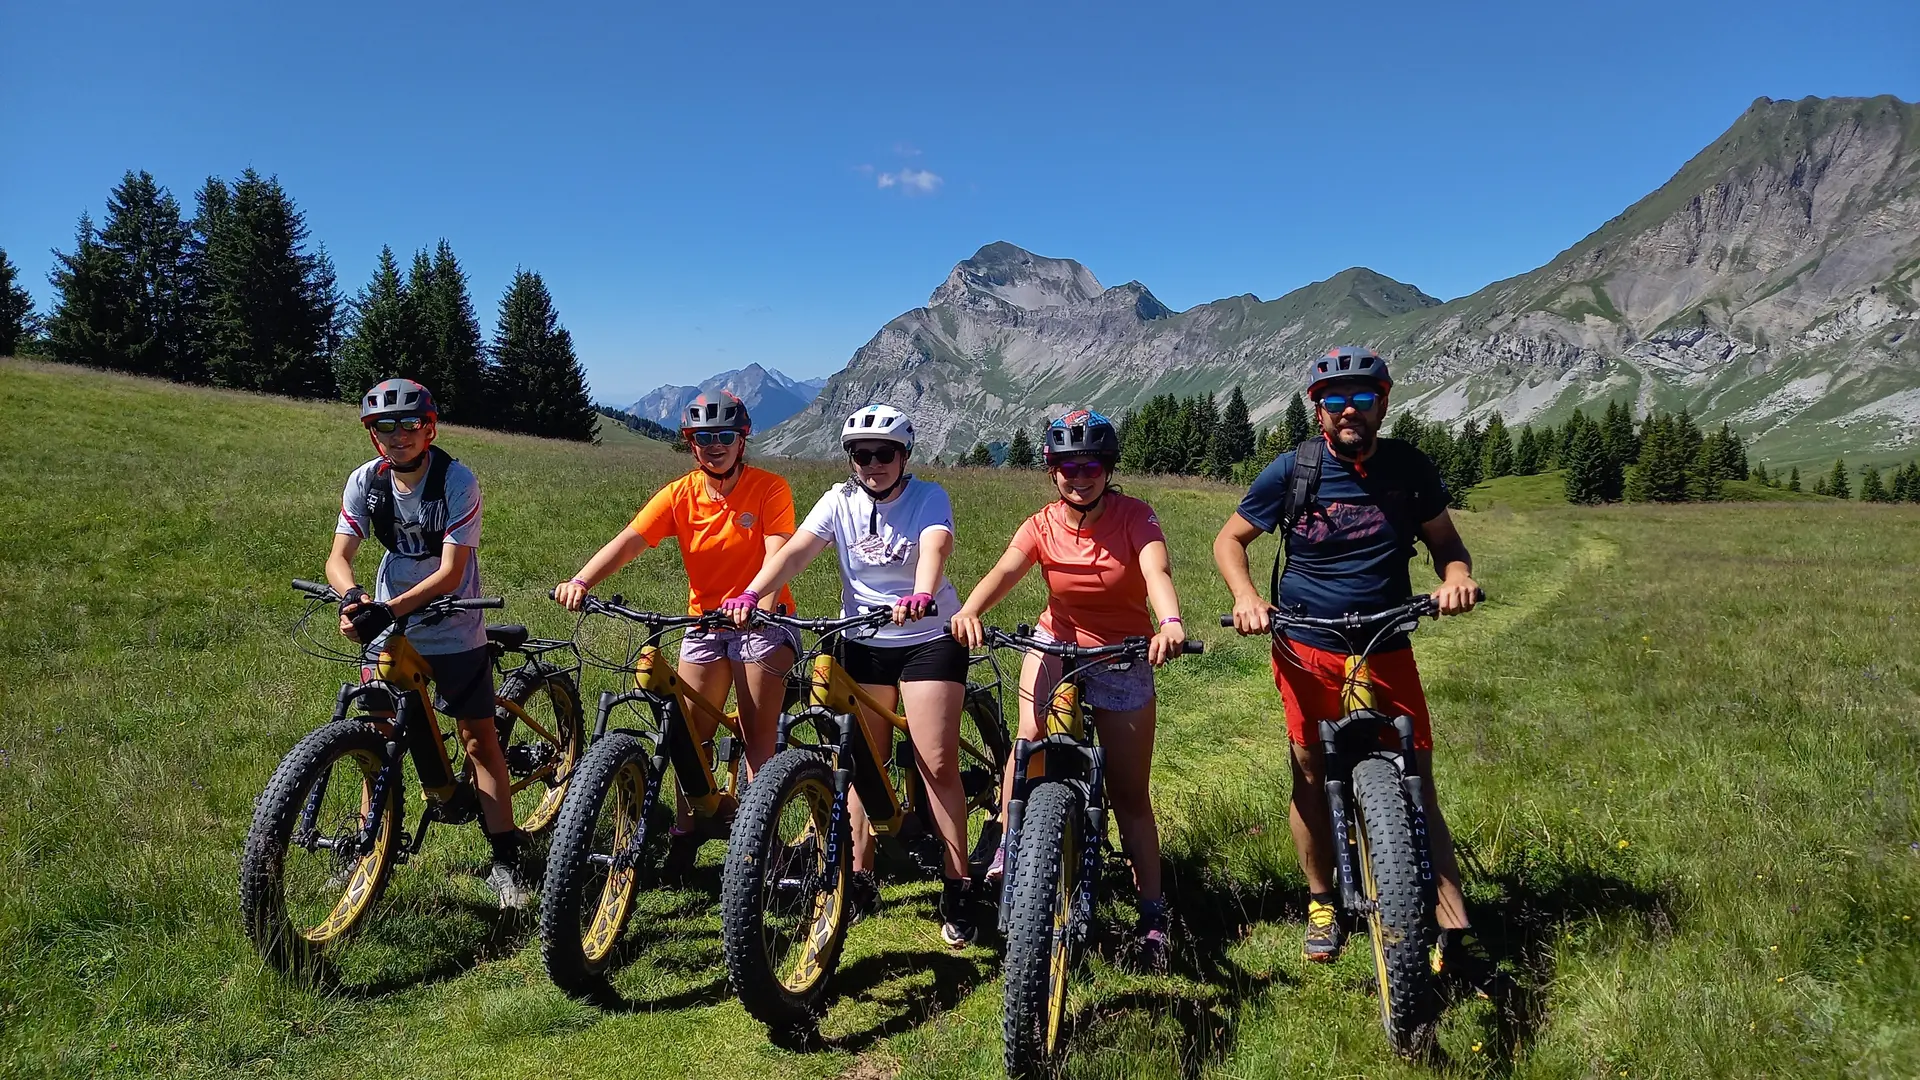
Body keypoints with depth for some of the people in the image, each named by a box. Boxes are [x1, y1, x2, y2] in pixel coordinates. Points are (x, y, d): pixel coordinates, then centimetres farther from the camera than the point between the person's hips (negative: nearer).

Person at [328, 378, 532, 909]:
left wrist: (390, 609, -35)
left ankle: (505, 859, 4)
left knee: (479, 738, -2)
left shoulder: (457, 480, -18)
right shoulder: (365, 480, -6)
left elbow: (451, 572, -23)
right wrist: (353, 598, -32)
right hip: (387, 627, 4)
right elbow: (339, 556, -10)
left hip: (453, 630, -3)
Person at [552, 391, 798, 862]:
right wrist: (580, 582, -32)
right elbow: (628, 541, -15)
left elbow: (776, 554, -24)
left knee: (758, 735, -4)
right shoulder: (680, 494, -3)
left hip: (761, 622, -3)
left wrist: (759, 603, -43)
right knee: (689, 731, 2)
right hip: (704, 620, 3)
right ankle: (686, 827, 19)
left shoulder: (769, 489, -11)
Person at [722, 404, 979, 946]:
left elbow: (935, 547, -30)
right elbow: (795, 550, -16)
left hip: (929, 640, -3)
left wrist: (922, 597, -51)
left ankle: (957, 890, 5)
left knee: (938, 765, -6)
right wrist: (751, 594, -34)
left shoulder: (929, 497, -10)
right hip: (863, 642, 3)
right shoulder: (840, 500, -2)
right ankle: (862, 877, 22)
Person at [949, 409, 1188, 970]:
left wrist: (1171, 622, -54)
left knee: (1130, 795, 2)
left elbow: (1157, 573, -33)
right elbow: (1003, 572, -26)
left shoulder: (1135, 517, -15)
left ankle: (1152, 914, 14)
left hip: (1124, 658, -1)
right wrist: (968, 611, -48)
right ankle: (1007, 848, -4)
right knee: (1032, 742, -26)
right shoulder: (1042, 526, -10)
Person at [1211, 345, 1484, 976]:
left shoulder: (1410, 469, -1)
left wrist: (1457, 575, -12)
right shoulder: (1291, 471, -6)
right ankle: (1320, 903, 27)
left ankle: (1455, 928, 3)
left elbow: (1444, 540, 11)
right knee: (1311, 779, 8)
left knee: (1417, 786, -2)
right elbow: (1230, 538, 3)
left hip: (1389, 650, 1)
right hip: (1307, 649, -1)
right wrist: (1245, 596, -16)